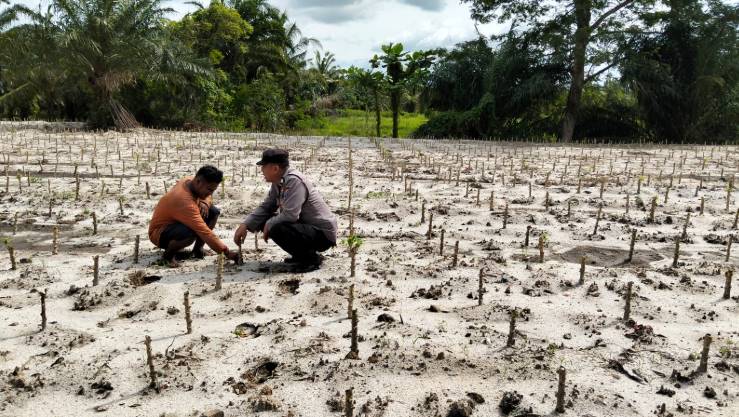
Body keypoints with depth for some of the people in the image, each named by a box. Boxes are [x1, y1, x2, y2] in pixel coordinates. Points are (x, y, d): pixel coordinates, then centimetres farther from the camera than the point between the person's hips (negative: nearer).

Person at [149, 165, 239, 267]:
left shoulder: (190, 181, -10)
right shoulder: (185, 201, -35)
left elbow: (208, 197, 11)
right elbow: (204, 231, -37)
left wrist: (204, 203, -15)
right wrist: (226, 251, -36)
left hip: (177, 223, 9)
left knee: (214, 212, -2)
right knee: (190, 234, -41)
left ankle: (197, 250, 5)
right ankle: (168, 255, -10)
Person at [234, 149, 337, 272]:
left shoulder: (294, 181, -23)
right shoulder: (278, 182, 6)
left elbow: (290, 215, -29)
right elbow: (265, 207, 11)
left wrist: (269, 225, -13)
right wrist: (245, 225, 0)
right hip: (305, 225, 10)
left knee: (276, 230, -30)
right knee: (264, 221, 8)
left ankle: (312, 258, -8)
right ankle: (300, 255, 15)